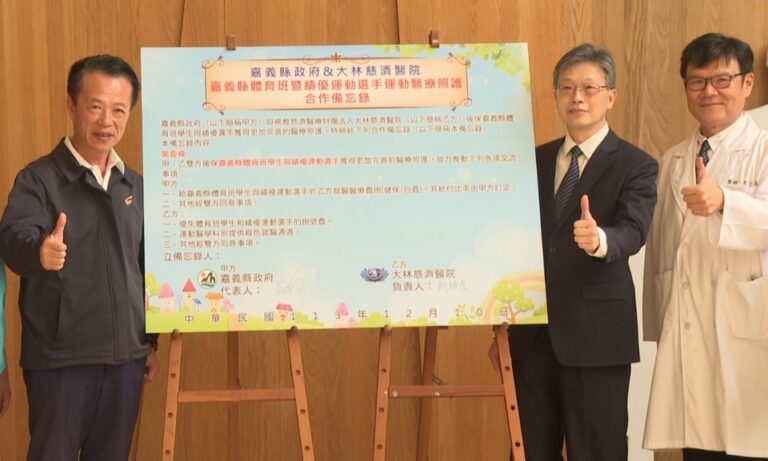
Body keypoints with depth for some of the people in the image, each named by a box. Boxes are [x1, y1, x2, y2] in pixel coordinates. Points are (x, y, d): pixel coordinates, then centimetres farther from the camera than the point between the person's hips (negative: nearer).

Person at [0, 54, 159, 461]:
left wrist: (150, 341, 17)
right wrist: (39, 251, -48)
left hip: (125, 358, 5)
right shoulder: (39, 179, -7)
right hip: (60, 359, -5)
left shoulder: (135, 186, 11)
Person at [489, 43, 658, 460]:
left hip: (596, 335, -5)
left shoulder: (635, 165, -3)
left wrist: (599, 240, -43)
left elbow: (632, 232, -19)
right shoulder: (535, 160, 12)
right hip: (532, 332, 5)